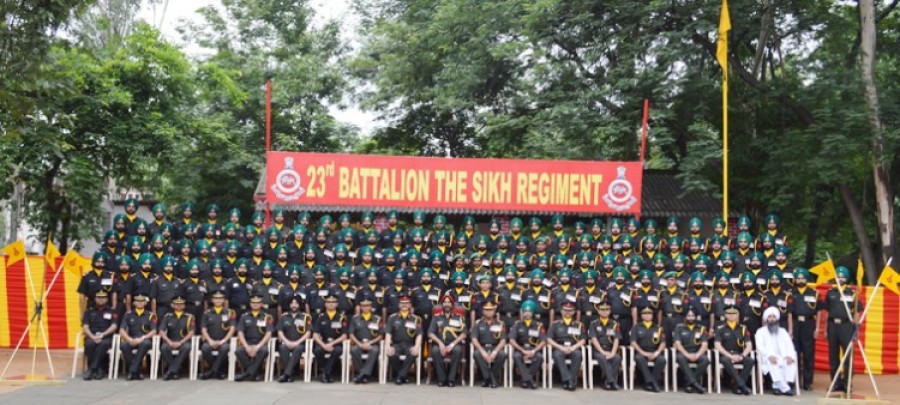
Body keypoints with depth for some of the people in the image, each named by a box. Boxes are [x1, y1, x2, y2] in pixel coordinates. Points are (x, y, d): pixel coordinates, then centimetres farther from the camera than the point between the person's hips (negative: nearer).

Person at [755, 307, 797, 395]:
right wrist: (769, 355, -21)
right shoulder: (761, 331, 15)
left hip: (783, 358, 3)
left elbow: (790, 345, 13)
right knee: (772, 363, -39)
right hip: (768, 359, -3)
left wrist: (789, 355, -11)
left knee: (791, 362, -32)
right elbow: (760, 347, -1)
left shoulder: (782, 331, 27)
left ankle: (777, 386, -37)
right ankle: (785, 388, -43)